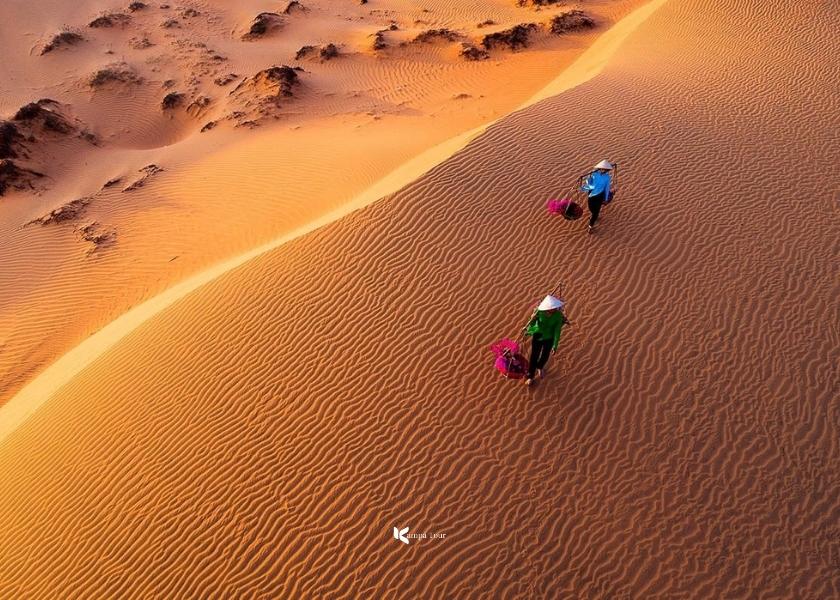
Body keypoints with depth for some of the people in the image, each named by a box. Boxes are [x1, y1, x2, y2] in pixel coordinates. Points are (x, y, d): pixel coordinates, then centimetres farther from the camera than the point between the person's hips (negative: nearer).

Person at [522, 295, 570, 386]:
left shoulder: (558, 315, -25)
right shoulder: (539, 311, -26)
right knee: (534, 356, 6)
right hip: (537, 336, -1)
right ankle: (531, 376, 29)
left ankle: (540, 368, 55)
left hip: (549, 338, 1)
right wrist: (533, 319, -43)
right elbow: (532, 324, -19)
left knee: (545, 356, 20)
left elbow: (557, 331, -16)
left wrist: (555, 345, -12)